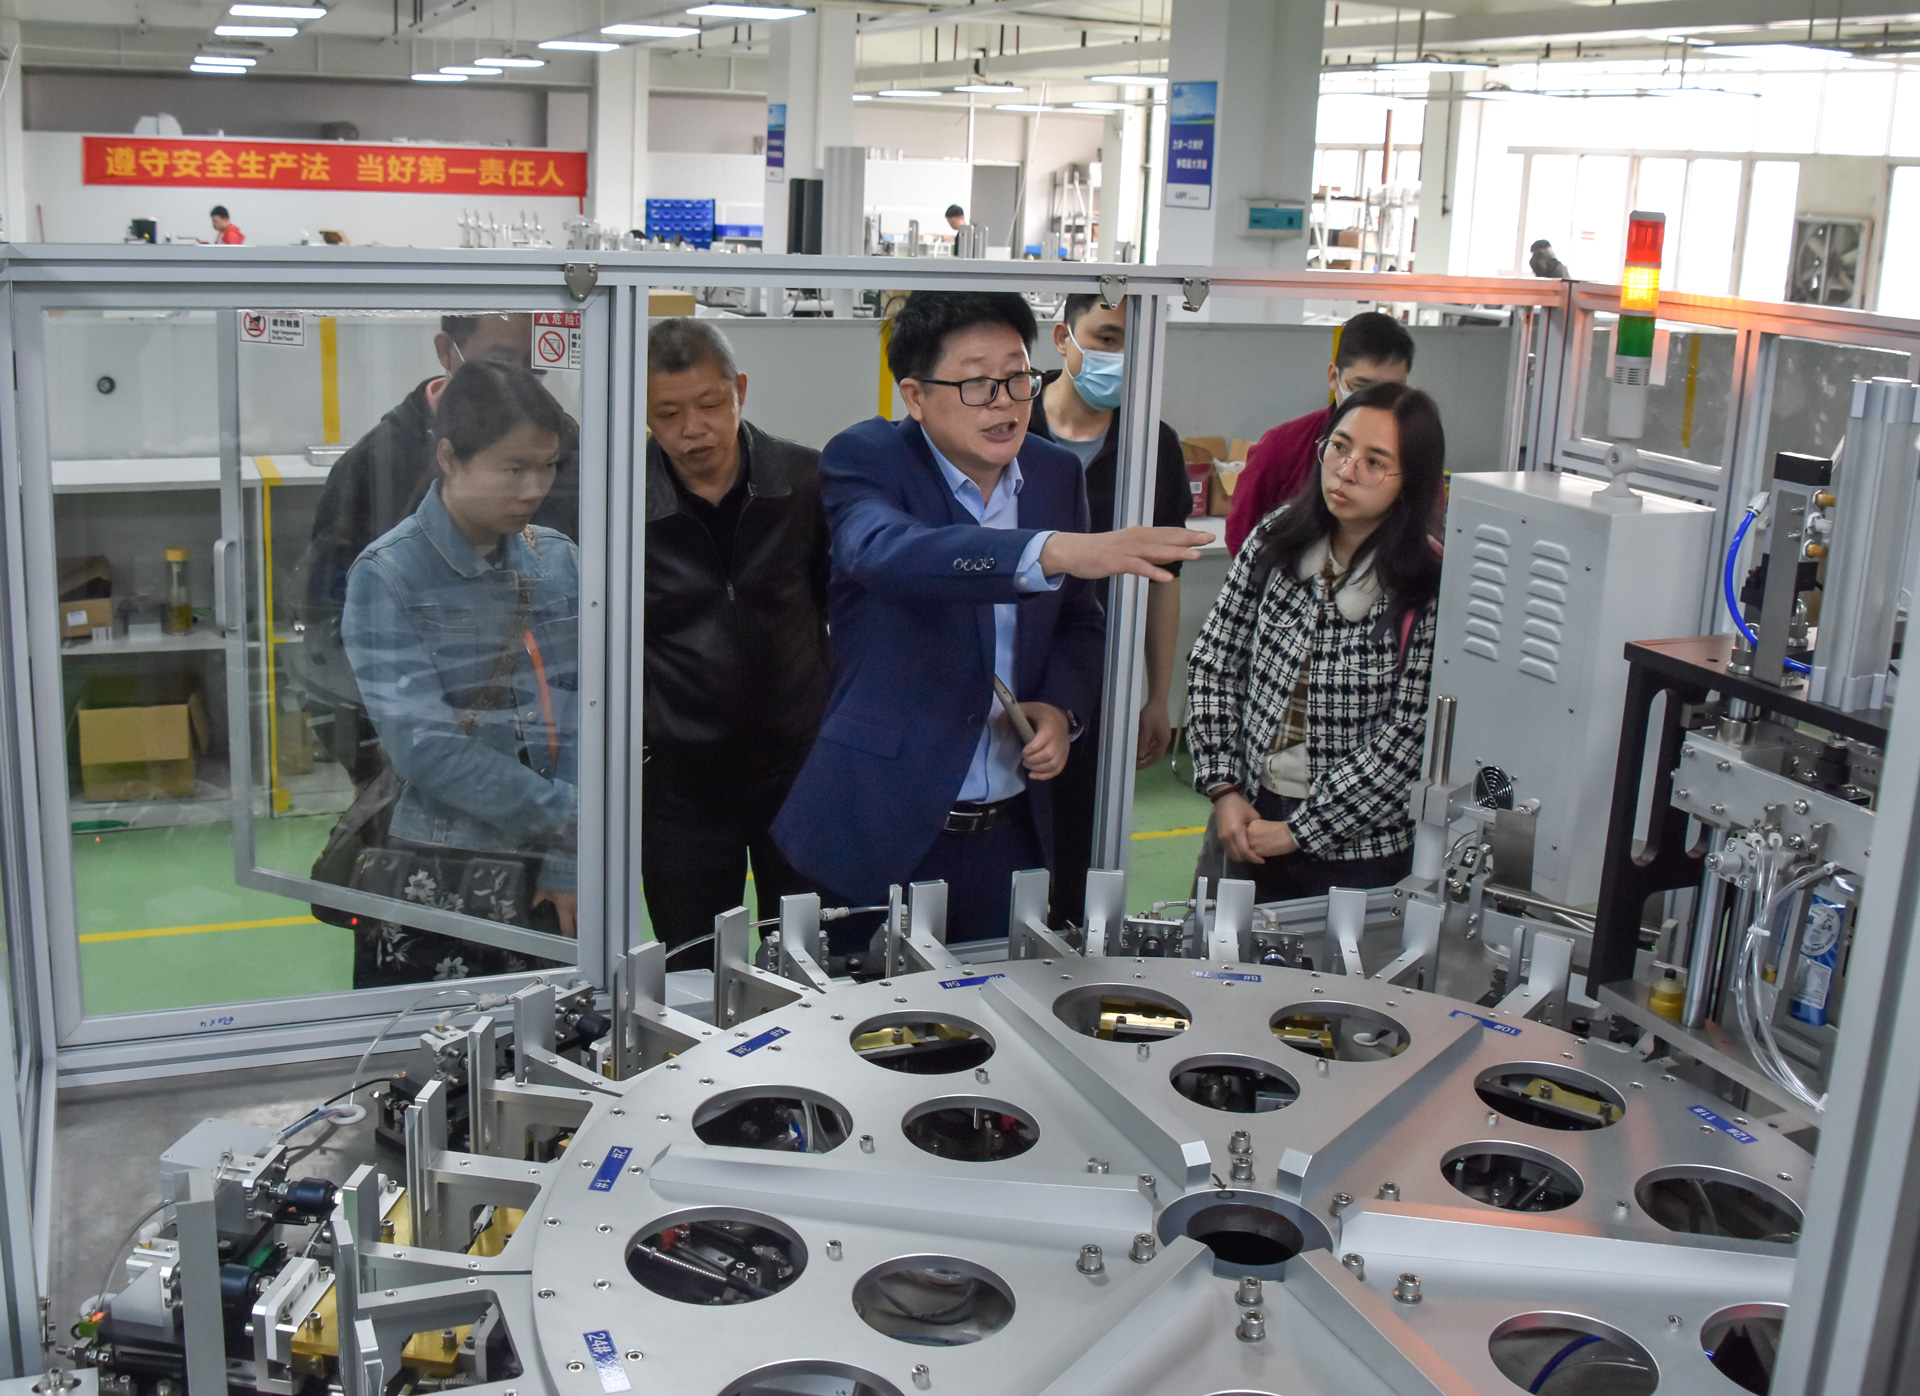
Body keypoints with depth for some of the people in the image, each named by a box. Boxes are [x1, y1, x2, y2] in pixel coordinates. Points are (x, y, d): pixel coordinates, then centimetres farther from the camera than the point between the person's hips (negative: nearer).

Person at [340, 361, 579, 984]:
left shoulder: (559, 560, 5)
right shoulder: (387, 575, -8)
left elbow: (584, 719, 0)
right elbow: (425, 744, -17)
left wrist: (568, 864, -9)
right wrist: (572, 817, -18)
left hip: (550, 885, 4)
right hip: (438, 886, -4)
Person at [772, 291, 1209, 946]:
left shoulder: (1056, 472, 7)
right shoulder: (866, 458, -10)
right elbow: (888, 551, -33)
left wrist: (1062, 706, -3)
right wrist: (1055, 552, -47)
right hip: (879, 830, -4)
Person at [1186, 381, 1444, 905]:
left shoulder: (1430, 588, -15)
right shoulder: (1276, 539, -3)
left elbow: (1410, 738, -16)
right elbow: (1213, 664, 2)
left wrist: (1299, 831, -13)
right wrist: (1224, 789, -5)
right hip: (1250, 823, 4)